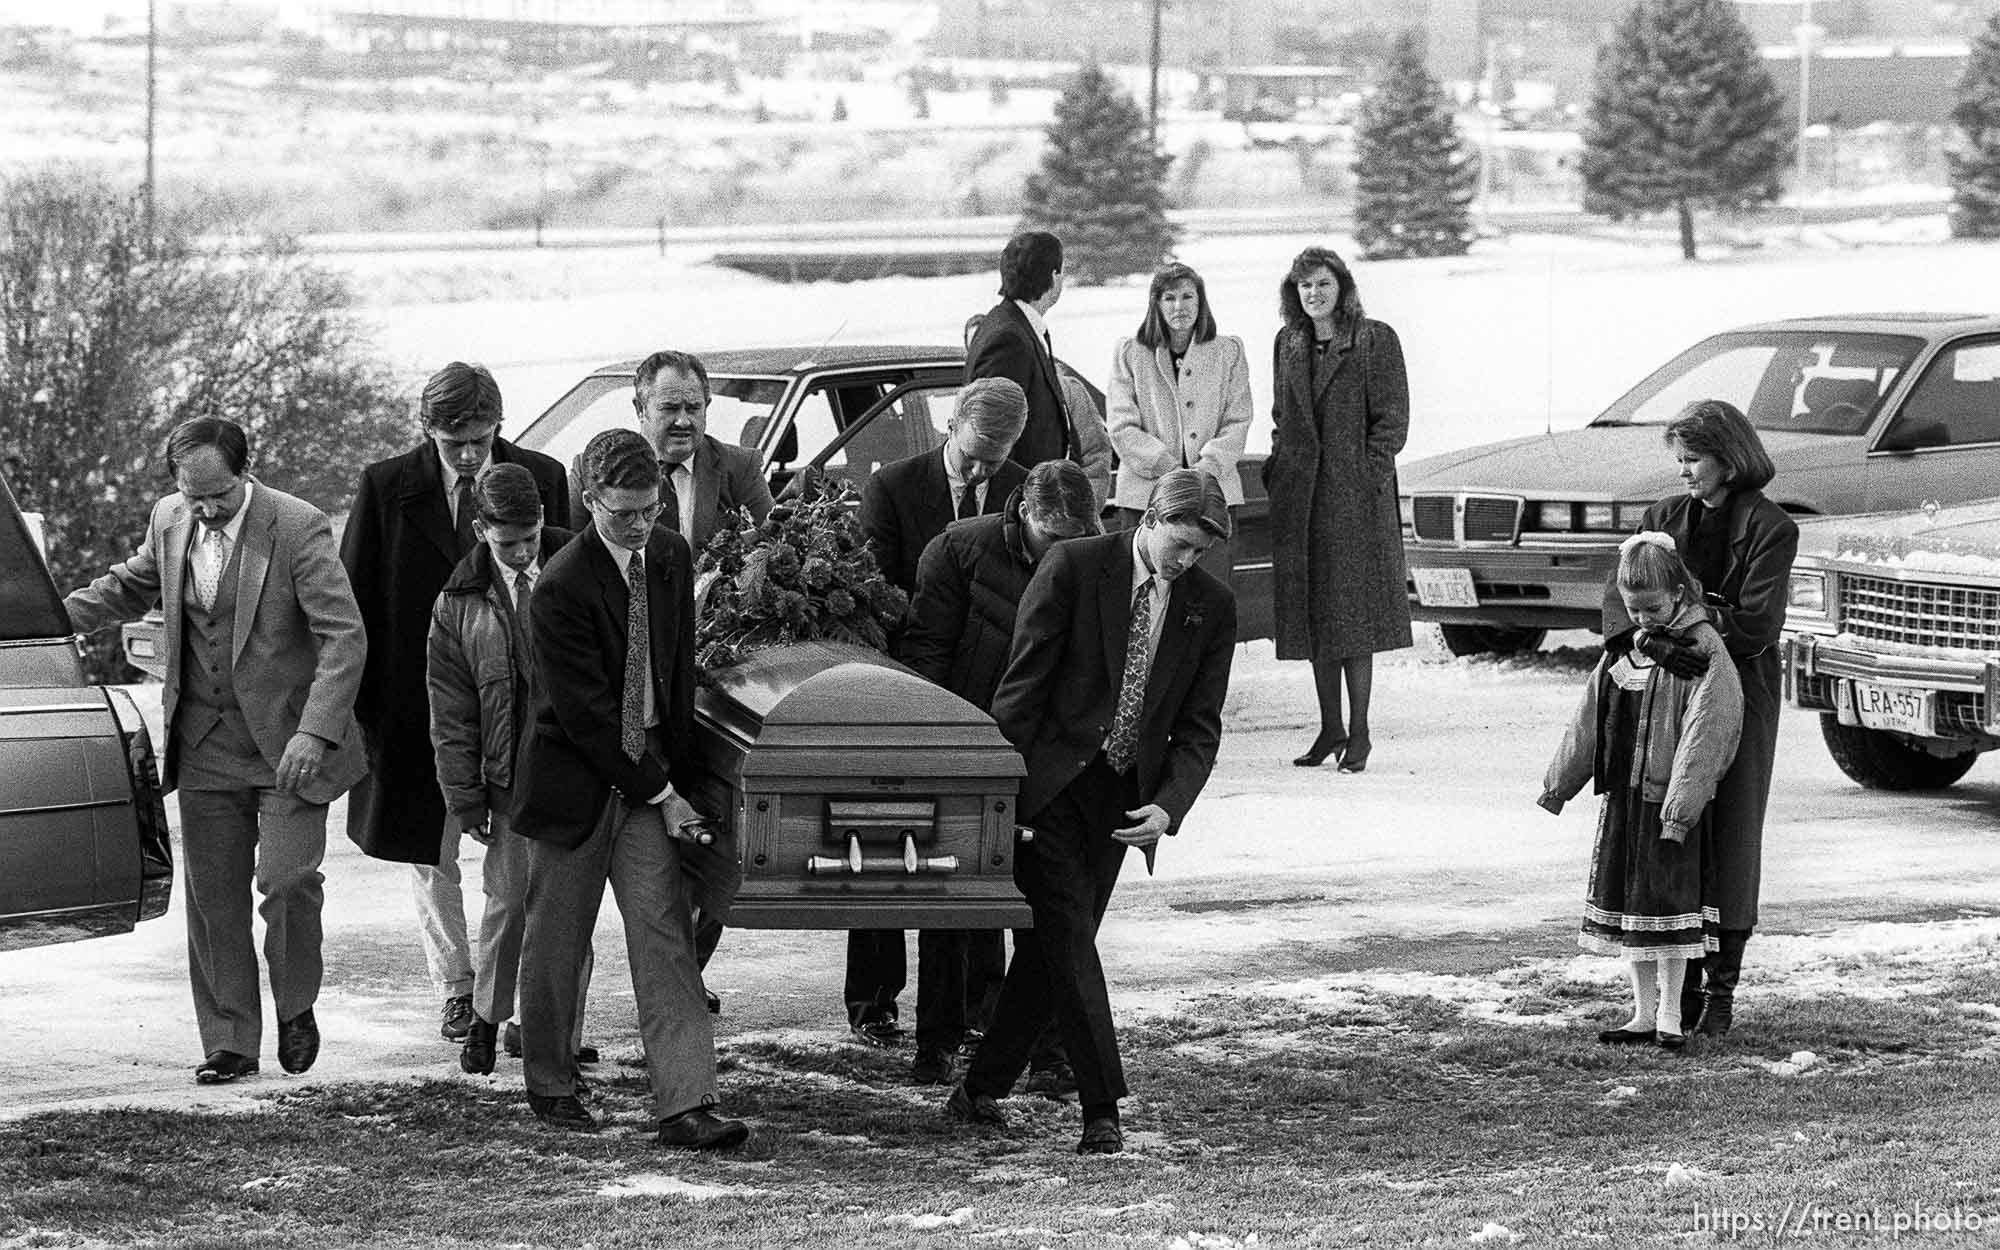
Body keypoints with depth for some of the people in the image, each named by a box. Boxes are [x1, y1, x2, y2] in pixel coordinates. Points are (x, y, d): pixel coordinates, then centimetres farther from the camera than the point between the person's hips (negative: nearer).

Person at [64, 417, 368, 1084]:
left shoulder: (299, 528, -14)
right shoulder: (170, 519, 2)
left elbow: (345, 638, -16)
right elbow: (130, 586, 22)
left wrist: (314, 733, -25)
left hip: (288, 745, -5)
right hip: (205, 746, 5)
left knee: (287, 880, -12)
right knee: (213, 895, 5)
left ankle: (295, 1007, 14)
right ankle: (229, 1042, 14)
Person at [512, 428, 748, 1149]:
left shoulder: (671, 556, 3)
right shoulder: (561, 588, -19)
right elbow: (585, 711, -18)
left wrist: (677, 772, 5)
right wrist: (660, 793, -15)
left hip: (653, 777, 5)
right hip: (577, 778, -5)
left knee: (665, 935, -5)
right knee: (557, 943, 7)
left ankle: (685, 1105, -11)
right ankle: (551, 1088, 26)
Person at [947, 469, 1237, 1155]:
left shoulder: (1211, 606, 3)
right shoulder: (1073, 567, -8)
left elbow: (1198, 727, 4)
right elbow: (1023, 681, -7)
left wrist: (1166, 805, -11)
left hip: (1121, 798, 4)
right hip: (1048, 782, -4)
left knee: (1052, 946, 7)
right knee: (1069, 935, -12)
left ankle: (981, 1091, 20)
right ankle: (1101, 1110, -12)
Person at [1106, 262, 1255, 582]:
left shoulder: (1228, 352, 12)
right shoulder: (1129, 353, 9)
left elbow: (1237, 424, 6)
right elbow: (1121, 427, 2)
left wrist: (1208, 467, -10)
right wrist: (1169, 468, -9)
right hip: (1145, 493, -1)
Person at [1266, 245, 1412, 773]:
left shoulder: (1375, 341, -3)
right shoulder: (1288, 344, 13)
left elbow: (1392, 418, -5)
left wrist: (1367, 474, -12)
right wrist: (1278, 468, 7)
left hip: (1356, 493, -5)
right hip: (1299, 499, 5)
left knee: (1355, 611, -5)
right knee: (1313, 612, 8)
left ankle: (1358, 733, 1)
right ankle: (1330, 729, 15)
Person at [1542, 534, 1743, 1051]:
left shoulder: (1703, 649, -11)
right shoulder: (1623, 648, 8)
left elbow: (1703, 735, -15)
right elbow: (1589, 722, 17)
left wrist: (1680, 808, -20)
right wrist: (1560, 782, 19)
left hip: (1671, 799, -6)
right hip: (1623, 797, 6)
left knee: (1669, 903, -4)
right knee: (1625, 903, 9)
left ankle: (1670, 1015, 6)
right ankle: (1643, 1013, 18)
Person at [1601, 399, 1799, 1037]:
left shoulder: (1770, 529, -5)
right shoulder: (1663, 518, 10)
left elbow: (1757, 627, -13)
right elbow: (1619, 595, 2)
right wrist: (1637, 633, -20)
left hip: (1738, 700, -4)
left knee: (1731, 838, 1)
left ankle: (1722, 987, 8)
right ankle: (1683, 979, 10)